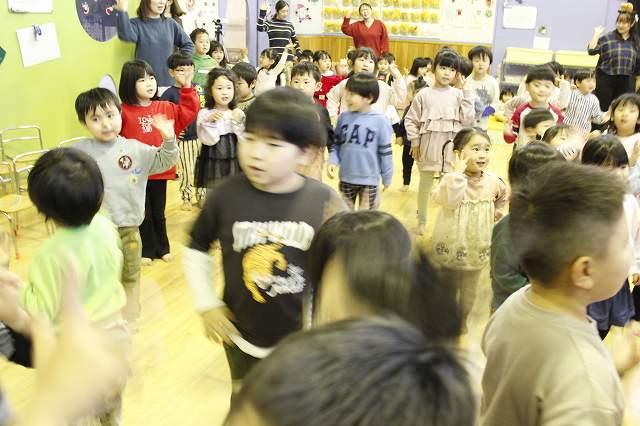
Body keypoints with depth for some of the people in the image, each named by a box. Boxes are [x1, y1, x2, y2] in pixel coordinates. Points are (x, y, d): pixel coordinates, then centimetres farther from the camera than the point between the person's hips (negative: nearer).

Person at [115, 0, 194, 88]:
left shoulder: (171, 24, 11)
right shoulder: (137, 24, 0)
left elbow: (188, 45, 15)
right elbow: (126, 36, -22)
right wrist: (122, 10, -27)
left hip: (169, 83, 4)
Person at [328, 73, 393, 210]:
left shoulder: (379, 121, -11)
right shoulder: (343, 117, -2)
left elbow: (385, 151, -5)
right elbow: (336, 143, 7)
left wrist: (387, 177, 0)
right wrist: (333, 161, -9)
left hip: (369, 179, -3)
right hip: (346, 178, 3)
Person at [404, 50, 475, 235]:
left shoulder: (458, 94, 1)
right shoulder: (424, 94, -3)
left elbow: (468, 119, -7)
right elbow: (410, 119, 2)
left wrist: (465, 93, -8)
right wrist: (415, 142, -3)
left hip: (451, 145, 0)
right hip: (428, 144, 0)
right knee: (425, 183, 13)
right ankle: (421, 220, 29)